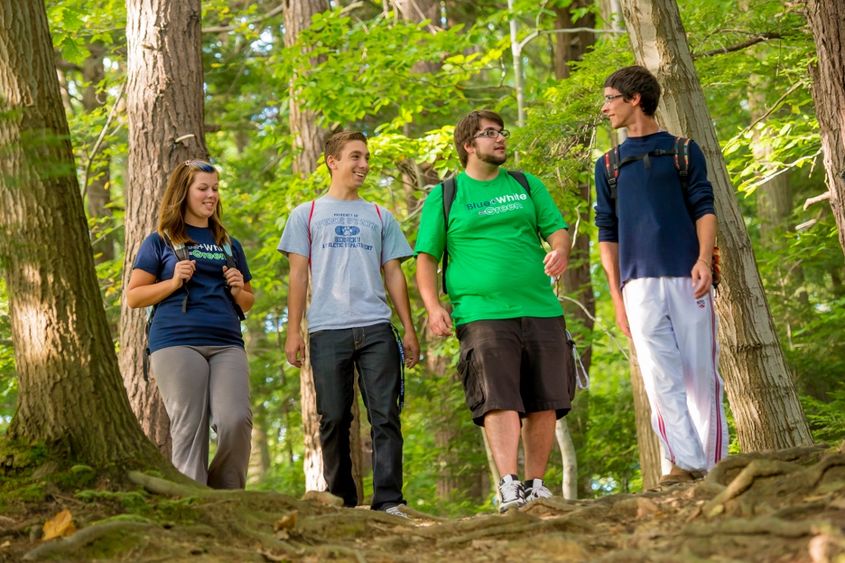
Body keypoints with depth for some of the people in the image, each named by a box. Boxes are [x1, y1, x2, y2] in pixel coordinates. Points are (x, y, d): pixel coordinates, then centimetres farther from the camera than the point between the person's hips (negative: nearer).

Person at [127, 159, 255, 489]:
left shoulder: (229, 245, 23)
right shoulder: (160, 242, 12)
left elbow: (248, 302, 30)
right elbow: (133, 297, 8)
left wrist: (238, 291, 7)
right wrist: (174, 282, -6)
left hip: (227, 344, 3)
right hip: (176, 343, -3)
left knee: (236, 421, -16)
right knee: (189, 429, -8)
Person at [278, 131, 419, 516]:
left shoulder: (380, 217, 19)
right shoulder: (307, 214, 14)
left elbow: (394, 274, 17)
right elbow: (298, 274, 9)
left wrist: (409, 330, 9)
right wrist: (293, 331, 0)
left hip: (376, 329, 1)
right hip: (327, 331, -1)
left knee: (385, 416, -7)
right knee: (334, 419, 1)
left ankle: (388, 500, -8)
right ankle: (341, 501, 9)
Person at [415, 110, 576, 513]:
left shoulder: (527, 186, 18)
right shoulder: (444, 196, 8)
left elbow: (557, 229, 14)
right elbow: (426, 257, 6)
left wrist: (560, 250, -10)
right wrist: (433, 306, -10)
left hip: (541, 310, 4)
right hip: (482, 313, -4)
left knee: (544, 402, 1)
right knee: (499, 399, -16)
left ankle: (535, 484, 11)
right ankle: (508, 485, -21)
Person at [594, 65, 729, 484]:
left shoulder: (683, 150, 13)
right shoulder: (608, 165, 18)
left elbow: (704, 209, 6)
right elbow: (607, 234, 15)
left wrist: (704, 259, -12)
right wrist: (616, 296, 6)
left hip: (688, 278, -1)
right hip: (640, 284, 1)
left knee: (702, 376, -3)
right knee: (660, 379, -11)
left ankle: (713, 466, 1)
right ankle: (685, 464, -15)